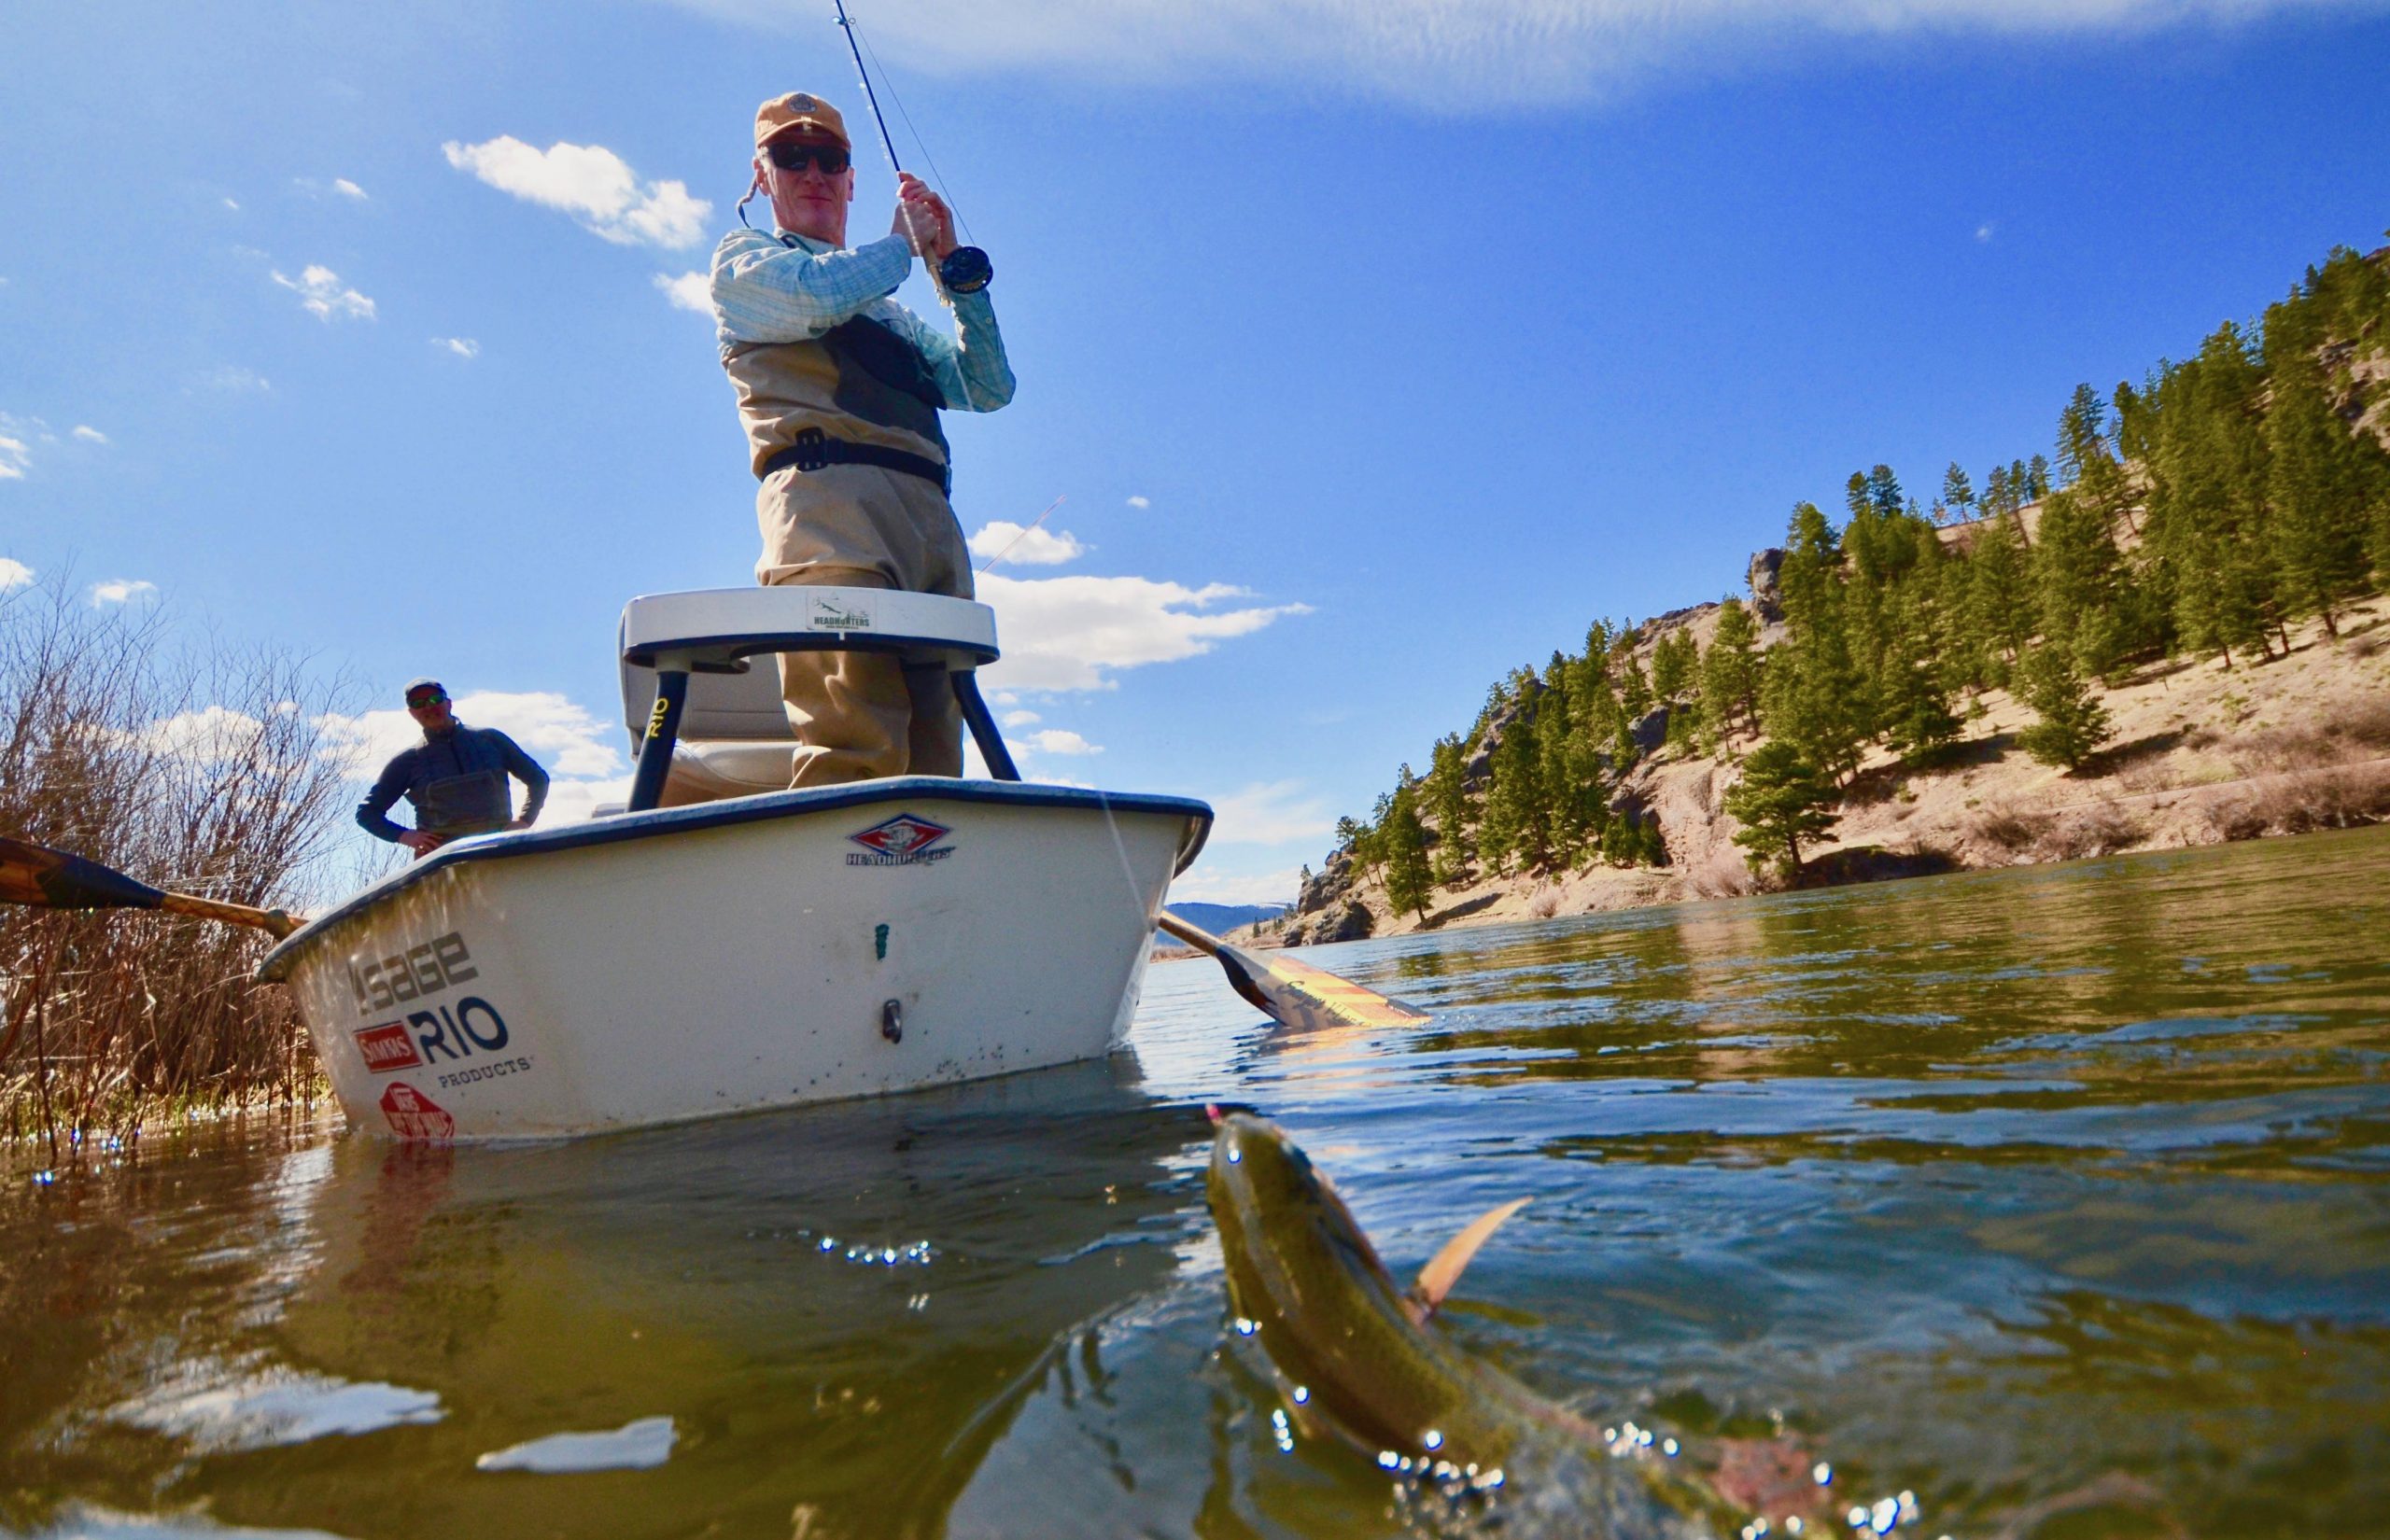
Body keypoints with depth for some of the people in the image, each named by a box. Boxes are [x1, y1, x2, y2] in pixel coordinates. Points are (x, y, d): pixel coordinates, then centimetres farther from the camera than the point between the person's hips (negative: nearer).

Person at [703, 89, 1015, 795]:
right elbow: (817, 294, 0)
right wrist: (903, 243, 17)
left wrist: (956, 265, 16)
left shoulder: (894, 313, 37)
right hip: (828, 491, -5)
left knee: (931, 763, -8)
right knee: (855, 748, -23)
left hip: (929, 513, 6)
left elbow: (989, 388, 25)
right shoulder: (742, 257, 23)